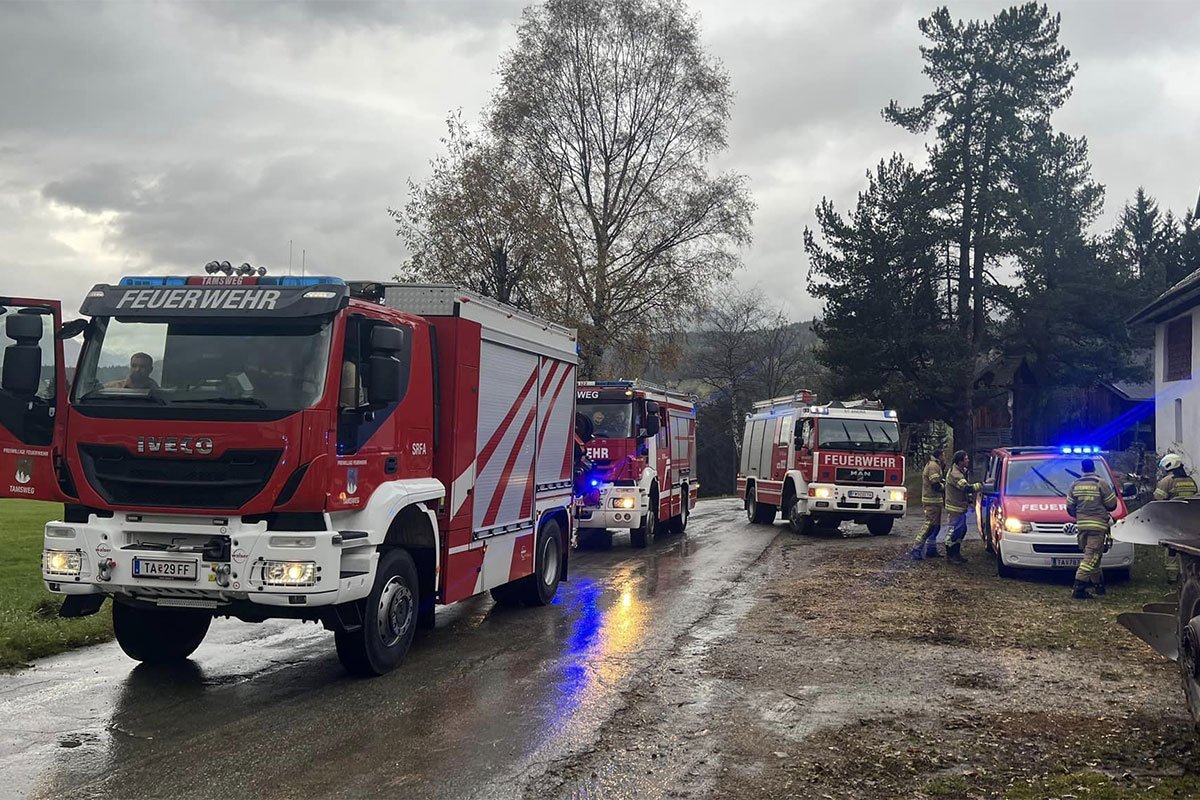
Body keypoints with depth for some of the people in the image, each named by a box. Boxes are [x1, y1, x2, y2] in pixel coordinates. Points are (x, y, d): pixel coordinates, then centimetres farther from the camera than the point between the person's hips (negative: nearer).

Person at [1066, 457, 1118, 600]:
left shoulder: (1075, 485, 6)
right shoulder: (1101, 483, -7)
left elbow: (1070, 508, 9)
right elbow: (1112, 505, -4)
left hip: (1081, 524, 5)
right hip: (1098, 524, -5)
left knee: (1092, 555, 19)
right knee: (1091, 556, -7)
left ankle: (1098, 583, 24)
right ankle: (1078, 587, -15)